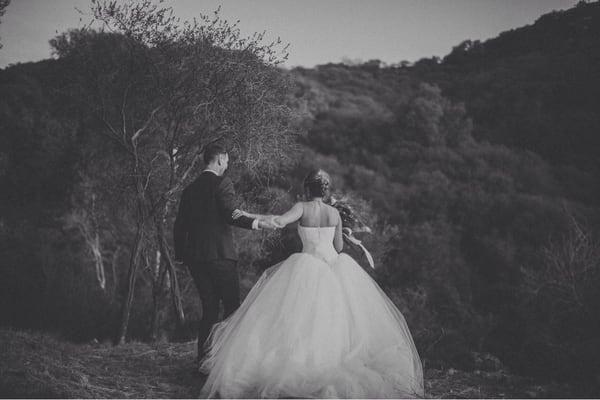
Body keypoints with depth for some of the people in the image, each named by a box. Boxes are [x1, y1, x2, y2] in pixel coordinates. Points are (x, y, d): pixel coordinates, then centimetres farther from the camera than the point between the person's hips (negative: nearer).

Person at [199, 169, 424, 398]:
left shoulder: (303, 207, -6)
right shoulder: (334, 213, 6)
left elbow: (280, 221, -23)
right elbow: (339, 247, 12)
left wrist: (249, 215, -22)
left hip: (310, 268, -4)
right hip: (335, 266, 4)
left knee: (305, 319, -1)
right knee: (337, 317, 11)